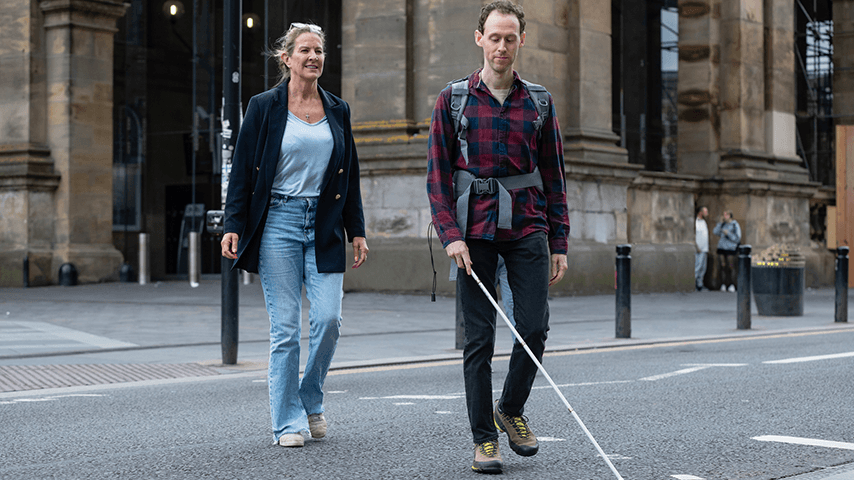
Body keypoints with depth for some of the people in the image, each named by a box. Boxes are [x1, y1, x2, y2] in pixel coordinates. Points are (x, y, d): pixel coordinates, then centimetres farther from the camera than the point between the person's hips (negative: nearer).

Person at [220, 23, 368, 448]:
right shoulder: (264, 107, 2)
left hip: (324, 226, 3)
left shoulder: (338, 110, 12)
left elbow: (350, 175, 15)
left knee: (328, 319, -8)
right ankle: (288, 422, 6)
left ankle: (310, 401, 16)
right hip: (278, 222, -3)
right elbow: (242, 170, 1)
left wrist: (357, 231, 10)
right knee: (285, 327, -2)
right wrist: (233, 226, -7)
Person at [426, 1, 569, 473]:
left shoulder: (539, 103, 9)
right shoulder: (453, 99, 4)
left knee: (534, 327, -6)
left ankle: (511, 408, 20)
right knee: (479, 338, -1)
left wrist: (559, 243, 7)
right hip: (474, 230, -1)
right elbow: (438, 174, 1)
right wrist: (450, 234, -10)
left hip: (528, 227, 2)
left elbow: (554, 177, 11)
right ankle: (484, 438, 8)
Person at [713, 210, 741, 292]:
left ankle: (732, 285, 3)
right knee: (723, 267, 4)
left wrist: (728, 233, -14)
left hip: (730, 249, -4)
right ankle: (723, 285, 8)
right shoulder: (723, 224, 13)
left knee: (731, 267, -5)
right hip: (721, 248, 4)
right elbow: (716, 232, 4)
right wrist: (720, 222, 1)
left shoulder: (735, 225, -1)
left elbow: (737, 239, -5)